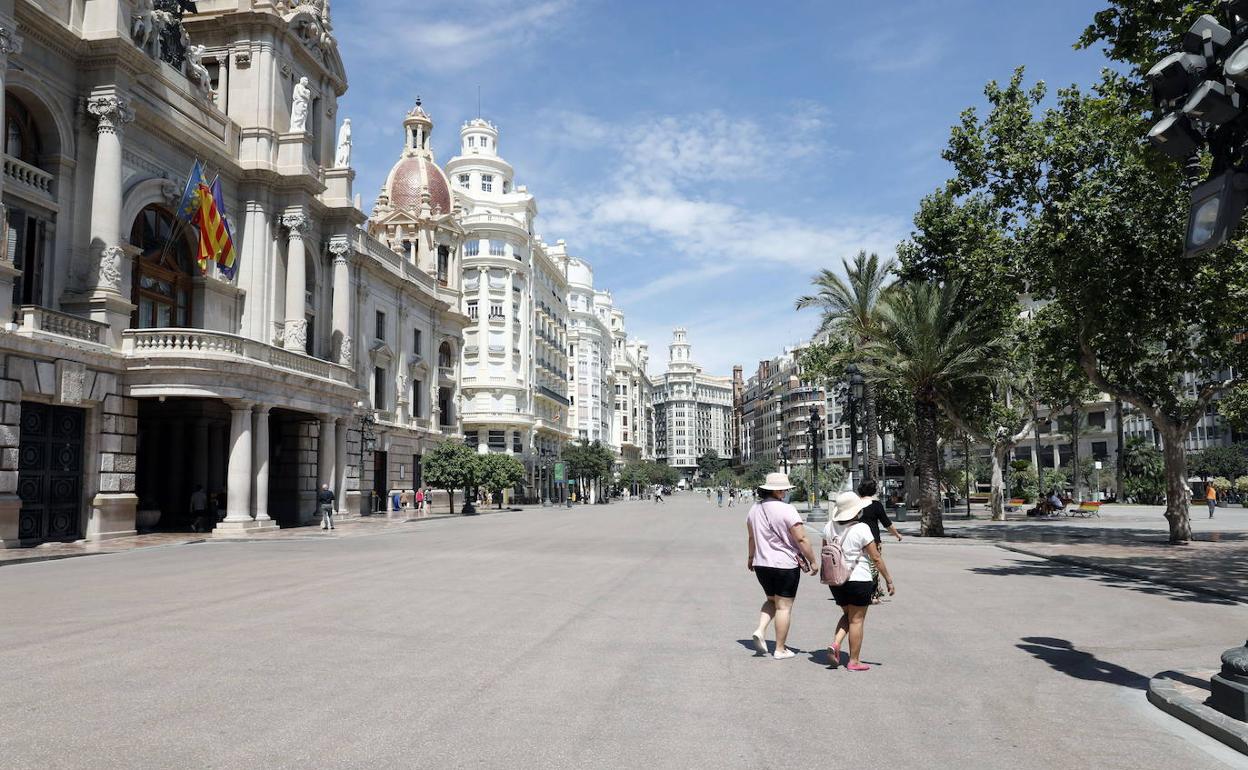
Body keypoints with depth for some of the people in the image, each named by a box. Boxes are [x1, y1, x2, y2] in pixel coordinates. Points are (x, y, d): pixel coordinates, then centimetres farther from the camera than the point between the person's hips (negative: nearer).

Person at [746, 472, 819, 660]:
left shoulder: (754, 509, 5)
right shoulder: (786, 510, -16)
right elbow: (801, 540, -17)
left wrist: (750, 557, 31)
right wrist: (812, 561, -7)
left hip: (761, 565, 6)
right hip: (785, 565, -6)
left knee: (772, 600, 24)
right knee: (784, 606, 4)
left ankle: (760, 630, 4)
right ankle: (780, 650, 10)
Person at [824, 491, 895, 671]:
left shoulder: (829, 526, 2)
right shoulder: (861, 529, -14)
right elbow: (876, 558, -11)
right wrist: (888, 579, -2)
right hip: (858, 579, -6)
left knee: (848, 615, 22)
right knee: (857, 620, 6)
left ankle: (835, 644, 3)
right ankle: (854, 661, 11)